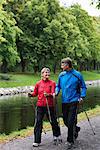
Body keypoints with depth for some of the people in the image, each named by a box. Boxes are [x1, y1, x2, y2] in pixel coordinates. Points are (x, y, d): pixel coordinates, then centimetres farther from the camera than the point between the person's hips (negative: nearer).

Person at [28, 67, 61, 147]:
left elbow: (53, 93, -11)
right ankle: (37, 141, 5)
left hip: (49, 105, -1)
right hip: (40, 105, 1)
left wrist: (49, 95, -31)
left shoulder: (52, 83, -2)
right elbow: (35, 93, 11)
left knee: (53, 121, 12)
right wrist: (31, 94, -9)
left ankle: (57, 135, 38)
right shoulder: (38, 83, 3)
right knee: (38, 122, -1)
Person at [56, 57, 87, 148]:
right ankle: (76, 129, 40)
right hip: (64, 101, 5)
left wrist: (82, 97, -10)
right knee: (66, 121, 11)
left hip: (74, 101, -5)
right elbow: (58, 86, 16)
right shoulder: (61, 75, 4)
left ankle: (70, 140, 7)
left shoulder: (77, 75, -7)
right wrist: (56, 92, -3)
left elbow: (83, 87, 2)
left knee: (71, 121, -6)